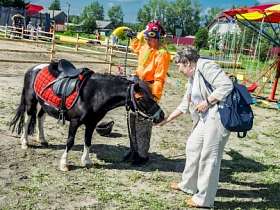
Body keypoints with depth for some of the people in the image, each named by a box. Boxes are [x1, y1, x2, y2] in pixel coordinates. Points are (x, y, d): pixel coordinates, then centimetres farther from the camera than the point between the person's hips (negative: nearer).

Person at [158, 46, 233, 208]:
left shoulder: (205, 66, -10)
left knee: (209, 156, -3)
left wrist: (207, 102, -18)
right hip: (206, 118, 11)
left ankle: (204, 199, 10)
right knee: (193, 147, 19)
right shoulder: (192, 79, 20)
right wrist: (166, 120, 29)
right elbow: (185, 105, 27)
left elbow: (227, 85, -21)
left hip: (219, 115, -11)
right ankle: (189, 185, 37)